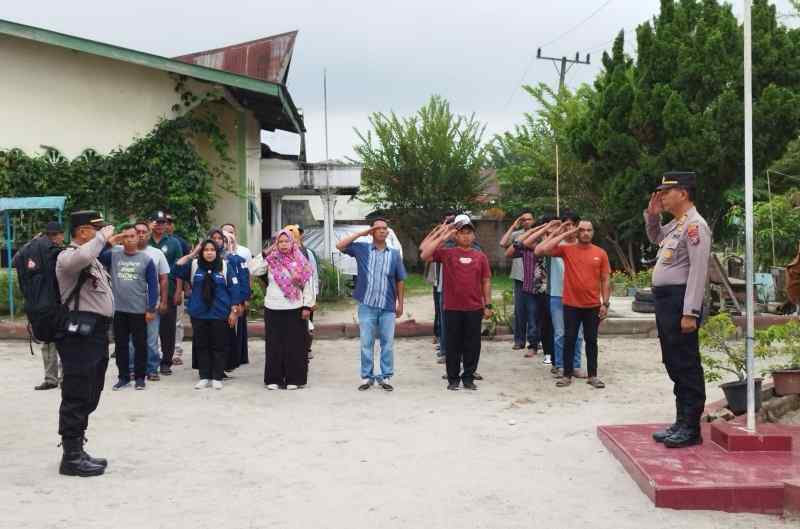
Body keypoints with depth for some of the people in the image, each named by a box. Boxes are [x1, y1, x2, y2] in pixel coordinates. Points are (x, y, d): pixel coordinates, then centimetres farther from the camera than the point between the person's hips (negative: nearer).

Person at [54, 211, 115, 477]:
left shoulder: (92, 258, 20)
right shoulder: (68, 256, -12)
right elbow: (82, 257, -36)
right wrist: (102, 237, -21)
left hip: (96, 333, 10)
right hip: (80, 334, -10)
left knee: (88, 397, 15)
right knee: (77, 396, -6)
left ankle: (77, 451, 24)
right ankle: (71, 456, 0)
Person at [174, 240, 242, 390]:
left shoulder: (225, 266, -2)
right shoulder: (194, 265, 4)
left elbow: (233, 289, -1)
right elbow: (177, 269, -8)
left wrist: (233, 311, -4)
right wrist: (191, 254, -8)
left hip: (220, 315, -2)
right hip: (199, 314, 2)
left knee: (219, 346, 3)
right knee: (201, 346, 8)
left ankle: (217, 378, 12)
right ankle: (204, 377, 17)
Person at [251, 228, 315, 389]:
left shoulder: (301, 261, 0)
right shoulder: (271, 261, 5)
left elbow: (308, 285, 0)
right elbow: (254, 271, -2)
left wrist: (307, 306, -5)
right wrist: (264, 255, -7)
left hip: (295, 309, -1)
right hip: (273, 309, 1)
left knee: (294, 344, 2)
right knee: (275, 344, 6)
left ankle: (293, 379, 11)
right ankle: (273, 379, 12)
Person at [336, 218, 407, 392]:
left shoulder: (394, 254, 7)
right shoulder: (362, 249, 3)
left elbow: (400, 281, 9)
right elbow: (340, 246, -7)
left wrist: (400, 303, 6)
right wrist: (361, 233, -7)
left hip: (388, 307, 1)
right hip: (367, 306, -1)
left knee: (387, 343, 4)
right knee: (366, 343, 5)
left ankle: (385, 377, 13)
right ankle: (367, 377, 14)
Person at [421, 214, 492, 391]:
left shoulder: (480, 256, 7)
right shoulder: (446, 253, 1)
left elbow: (486, 282, 10)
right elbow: (424, 255, -13)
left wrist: (488, 305, 6)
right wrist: (441, 237, -12)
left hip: (474, 309, 2)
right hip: (452, 309, -2)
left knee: (473, 345, 7)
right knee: (453, 345, 6)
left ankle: (468, 378, 19)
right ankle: (453, 378, 17)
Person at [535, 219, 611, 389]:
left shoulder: (600, 253, 2)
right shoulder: (566, 249, -2)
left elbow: (605, 280, 5)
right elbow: (539, 250, -13)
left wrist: (605, 303, -2)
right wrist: (562, 234, -10)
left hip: (593, 306, 1)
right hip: (571, 305, -1)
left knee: (591, 340, 9)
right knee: (569, 339, 5)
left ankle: (593, 375, 17)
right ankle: (567, 375, 14)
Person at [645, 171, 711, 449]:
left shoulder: (695, 225, -14)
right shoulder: (676, 224, 15)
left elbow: (698, 271, -20)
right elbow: (655, 238, 37)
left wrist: (690, 313, -24)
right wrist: (652, 215, 17)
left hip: (680, 301, -10)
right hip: (665, 300, 10)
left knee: (686, 366, -3)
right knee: (674, 365, 14)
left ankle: (691, 429, 4)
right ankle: (681, 422, 23)